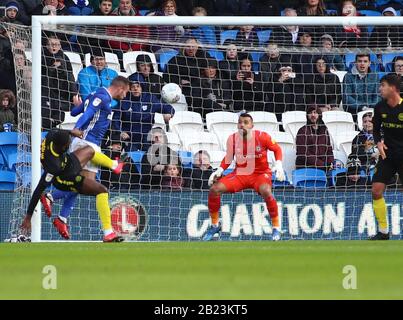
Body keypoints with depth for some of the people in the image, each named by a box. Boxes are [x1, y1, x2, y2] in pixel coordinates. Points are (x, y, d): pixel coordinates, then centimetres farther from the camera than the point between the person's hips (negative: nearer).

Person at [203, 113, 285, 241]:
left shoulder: (262, 137, -13)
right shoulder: (232, 139, -5)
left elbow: (277, 149, 1)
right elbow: (228, 158, 11)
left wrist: (279, 165, -14)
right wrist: (219, 170, -4)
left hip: (260, 173, -4)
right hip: (240, 174, 4)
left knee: (266, 191, -37)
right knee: (214, 189, -14)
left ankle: (276, 227, -19)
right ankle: (215, 225, 8)